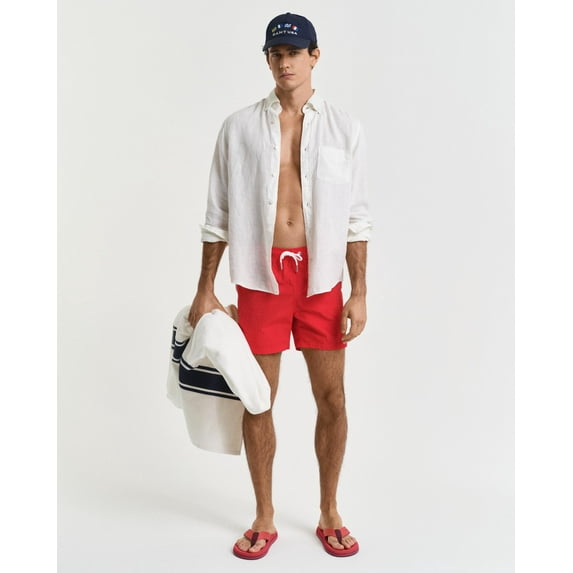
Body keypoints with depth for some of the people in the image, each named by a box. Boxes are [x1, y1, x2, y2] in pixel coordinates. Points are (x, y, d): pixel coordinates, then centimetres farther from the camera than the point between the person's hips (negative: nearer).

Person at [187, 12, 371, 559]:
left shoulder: (344, 128, 4)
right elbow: (218, 214, 5)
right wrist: (205, 289, 3)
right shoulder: (239, 127, 3)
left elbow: (357, 217, 3)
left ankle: (329, 514, 27)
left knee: (332, 397, 6)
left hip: (321, 275, 0)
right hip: (260, 275, 0)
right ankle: (264, 519, 25)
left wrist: (359, 292, -2)